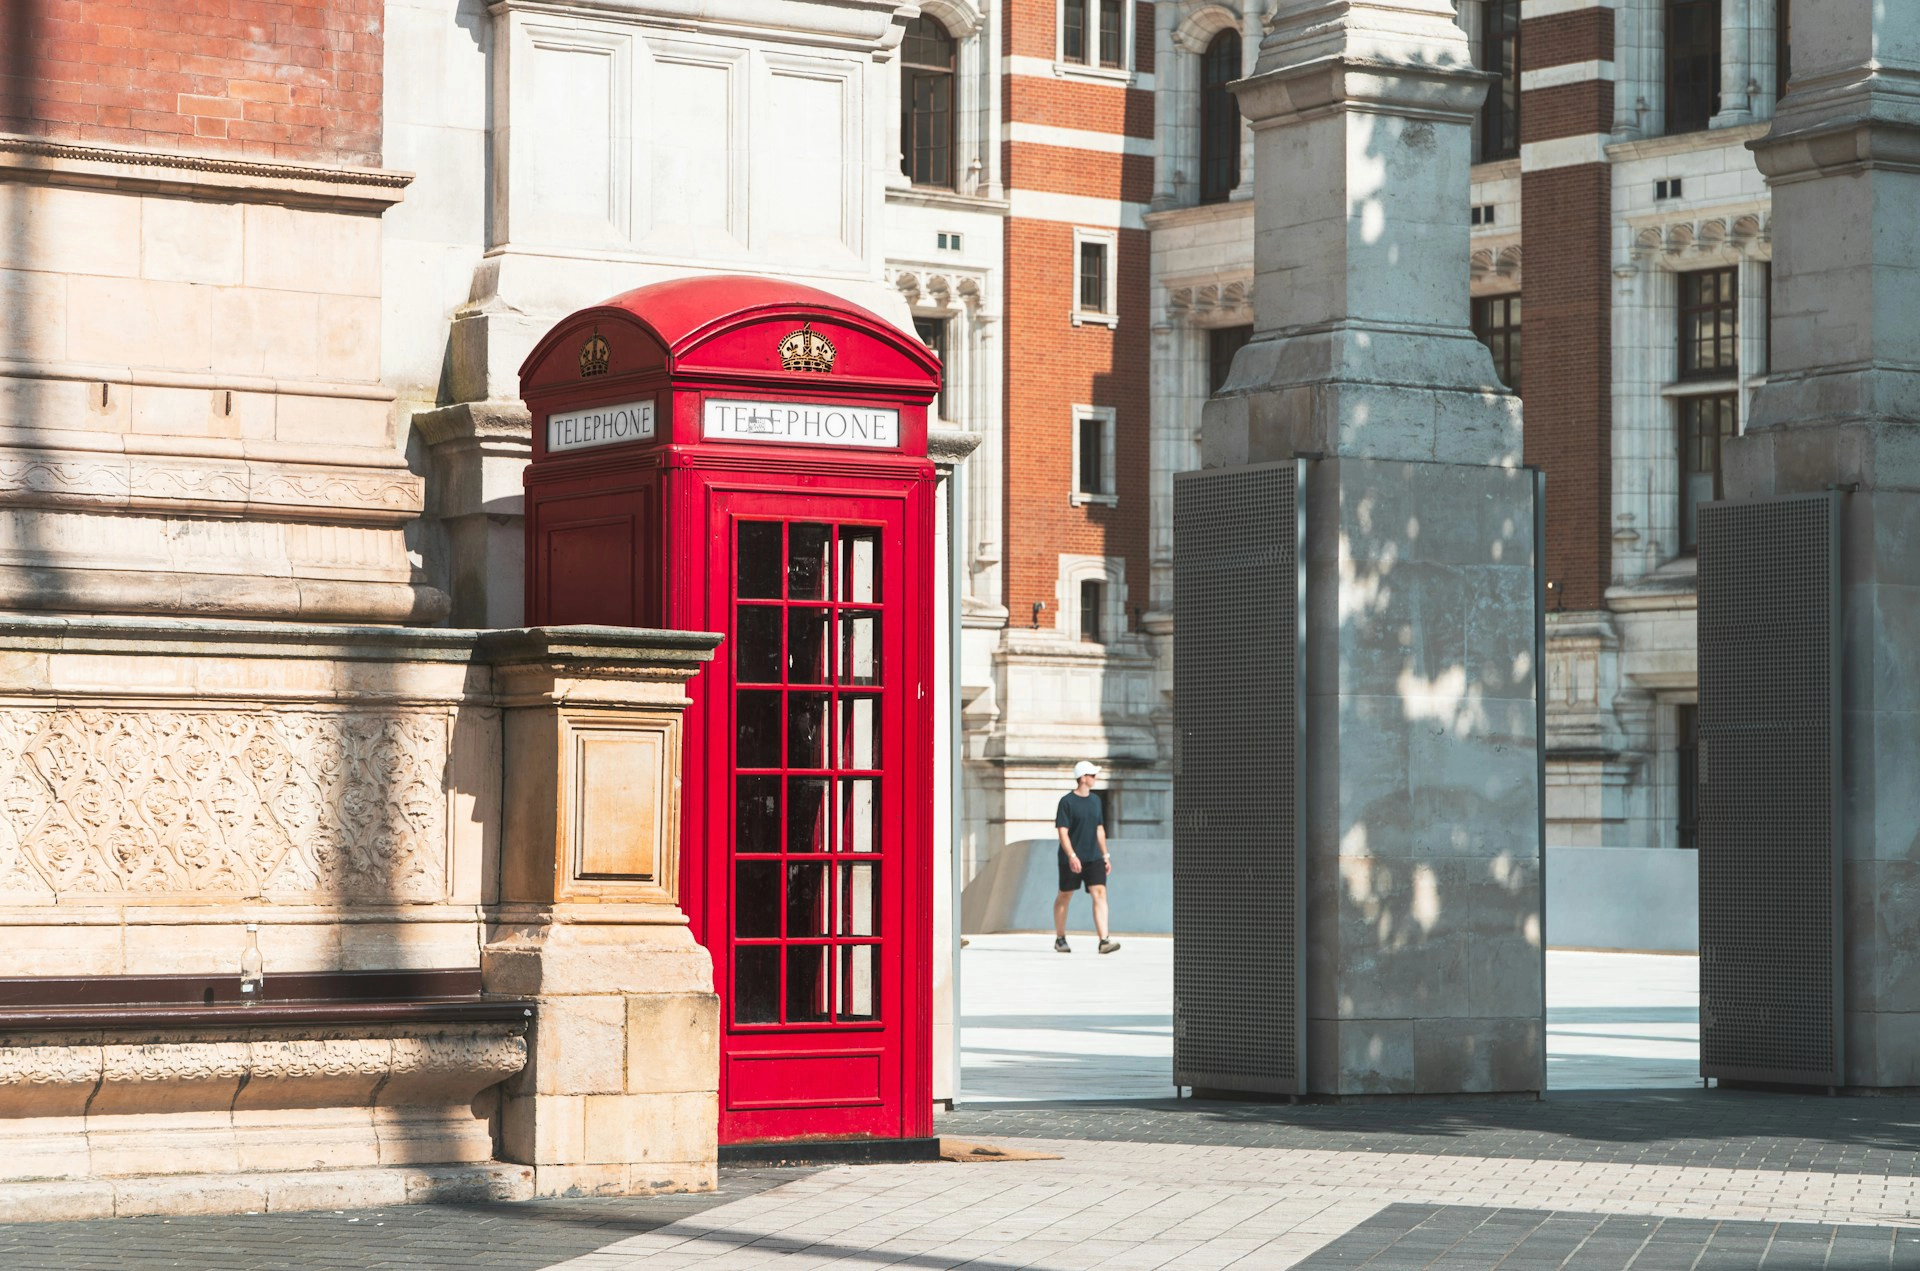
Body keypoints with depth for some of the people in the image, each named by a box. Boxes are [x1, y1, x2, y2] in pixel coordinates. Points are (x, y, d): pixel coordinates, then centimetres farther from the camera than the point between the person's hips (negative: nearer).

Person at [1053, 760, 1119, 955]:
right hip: (1071, 859, -5)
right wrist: (1072, 856, -22)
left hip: (1094, 858, 5)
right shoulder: (1067, 801, -8)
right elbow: (1062, 831, -13)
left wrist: (1105, 855, 17)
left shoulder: (1095, 800, 12)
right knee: (1065, 896, 8)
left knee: (1099, 894, -10)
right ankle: (1060, 939, 24)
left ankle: (1103, 940, -18)